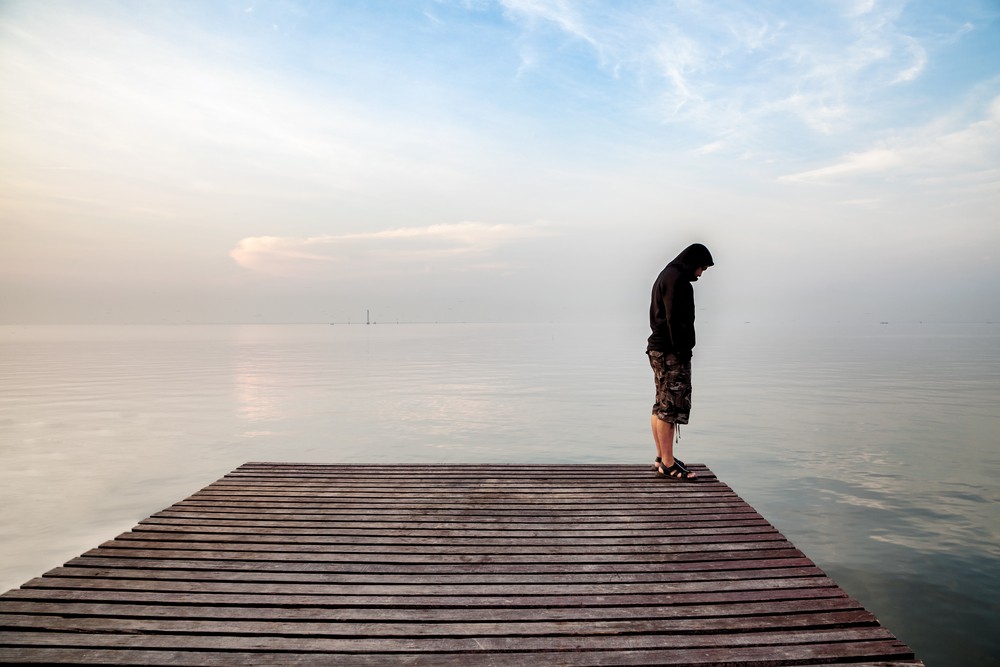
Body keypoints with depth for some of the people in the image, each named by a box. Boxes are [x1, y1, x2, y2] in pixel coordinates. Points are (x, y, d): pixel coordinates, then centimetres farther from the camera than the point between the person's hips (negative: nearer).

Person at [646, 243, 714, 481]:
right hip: (672, 352, -11)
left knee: (661, 406, 14)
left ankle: (662, 458, 22)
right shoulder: (677, 279, -12)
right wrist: (682, 350, -19)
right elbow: (674, 319, -20)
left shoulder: (665, 276, 20)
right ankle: (668, 464, -2)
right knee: (671, 407, -7)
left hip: (657, 348, 11)